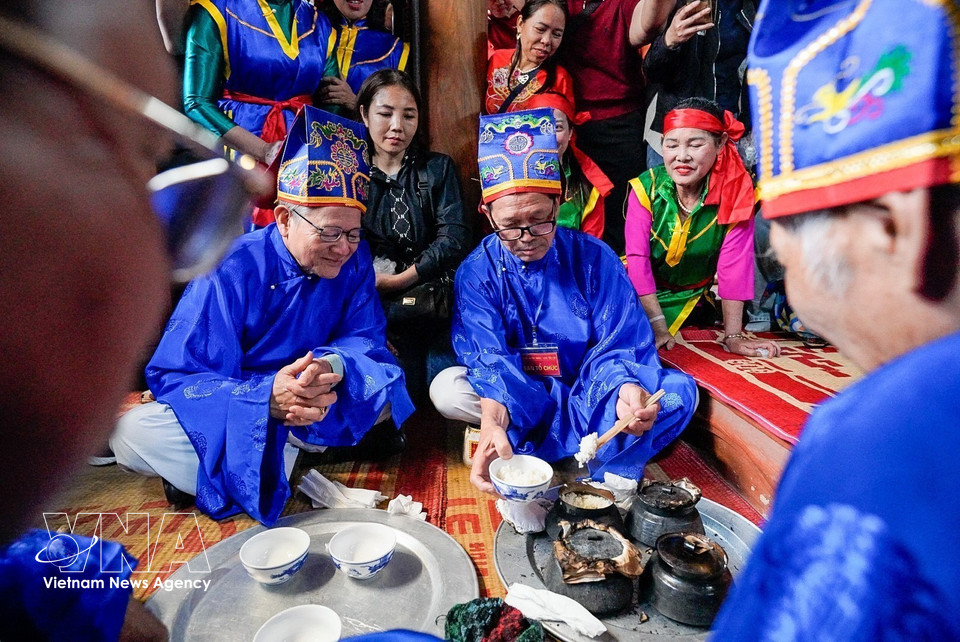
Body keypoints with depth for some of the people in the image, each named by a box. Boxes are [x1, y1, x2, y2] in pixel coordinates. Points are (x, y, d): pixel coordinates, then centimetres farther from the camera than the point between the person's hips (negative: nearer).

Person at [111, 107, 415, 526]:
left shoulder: (354, 260, -10)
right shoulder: (230, 271, -20)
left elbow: (365, 339, -10)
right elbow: (176, 377, -22)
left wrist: (333, 365, -36)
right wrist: (268, 397, -42)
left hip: (315, 407, 2)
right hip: (237, 408, -2)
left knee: (385, 389, -21)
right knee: (133, 431, -25)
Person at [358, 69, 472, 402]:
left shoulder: (438, 168, 13)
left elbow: (454, 238, -1)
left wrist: (397, 281, -10)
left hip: (433, 293, 1)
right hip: (372, 303, 0)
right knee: (403, 389, -25)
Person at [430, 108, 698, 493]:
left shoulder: (594, 258, -8)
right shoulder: (476, 272, -9)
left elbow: (619, 346, -10)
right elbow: (490, 359, -20)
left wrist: (627, 388, -35)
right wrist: (493, 424, -40)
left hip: (589, 391, 1)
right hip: (516, 398, 0)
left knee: (679, 391, -20)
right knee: (446, 389, -27)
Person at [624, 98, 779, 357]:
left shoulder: (736, 192, -17)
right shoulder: (645, 189, -18)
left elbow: (734, 265, -18)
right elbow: (638, 258, -21)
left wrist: (733, 336, -21)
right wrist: (657, 327, -28)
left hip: (696, 301, 3)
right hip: (641, 296, -3)